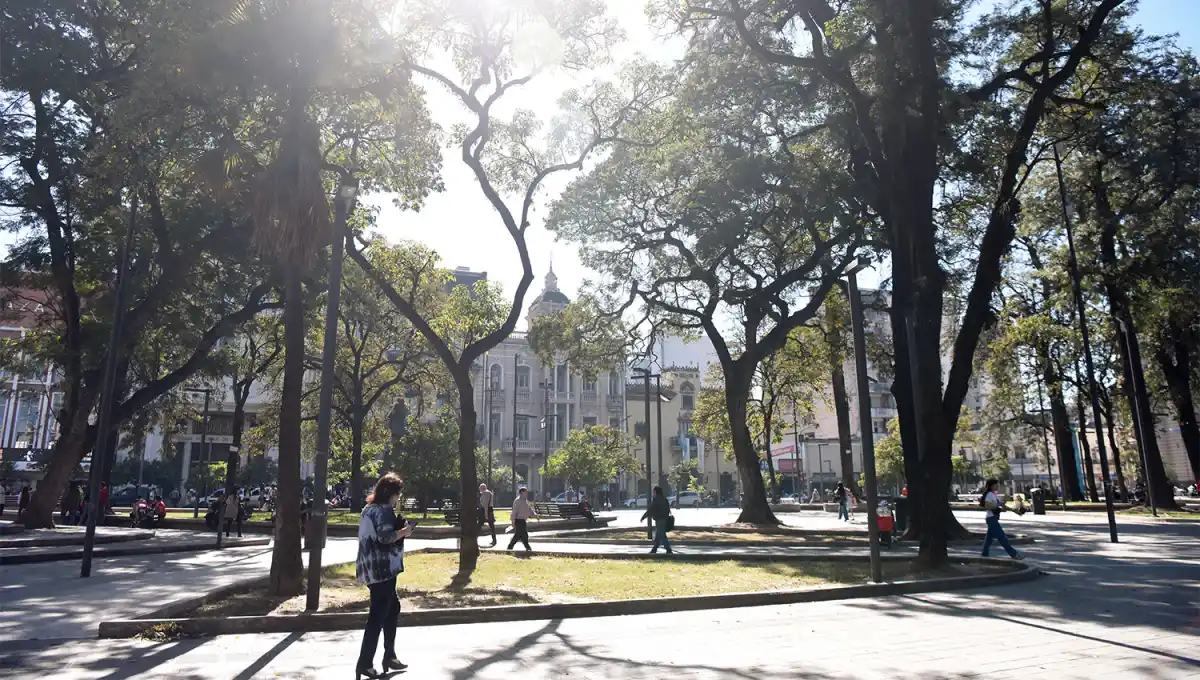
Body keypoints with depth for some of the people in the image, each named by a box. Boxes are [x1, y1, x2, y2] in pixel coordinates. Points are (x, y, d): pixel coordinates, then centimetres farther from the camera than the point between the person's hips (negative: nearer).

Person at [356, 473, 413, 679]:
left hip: (370, 568, 10)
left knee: (393, 608, 19)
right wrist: (403, 531, -10)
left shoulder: (369, 508, 16)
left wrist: (399, 526, 14)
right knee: (378, 616, -4)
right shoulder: (384, 510, -14)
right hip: (382, 569, -10)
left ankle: (389, 656, 25)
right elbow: (386, 537, -26)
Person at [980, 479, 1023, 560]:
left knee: (990, 537, 13)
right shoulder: (989, 495, -14)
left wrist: (1014, 510, 8)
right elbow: (987, 507, -24)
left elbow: (1003, 506, 17)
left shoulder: (996, 495, 15)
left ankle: (985, 553, 20)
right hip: (991, 518, -10)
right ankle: (1014, 554, -5)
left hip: (994, 518, 10)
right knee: (1002, 537, -6)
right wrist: (998, 505, -23)